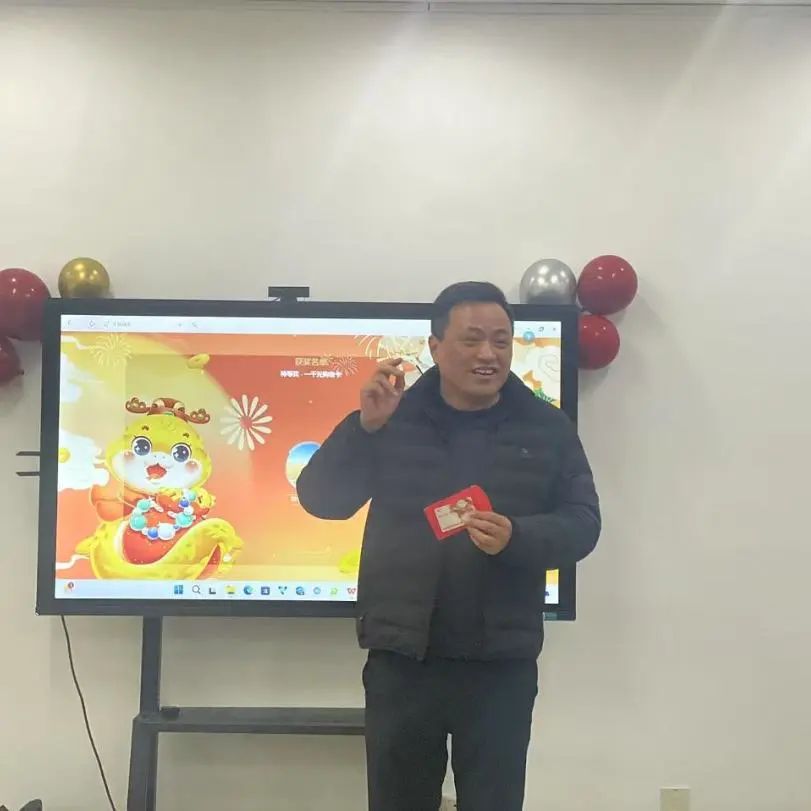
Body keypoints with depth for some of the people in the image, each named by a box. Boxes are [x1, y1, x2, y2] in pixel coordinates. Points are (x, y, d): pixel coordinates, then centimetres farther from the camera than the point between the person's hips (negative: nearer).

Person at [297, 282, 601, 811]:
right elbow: (321, 499, -2)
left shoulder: (547, 428, 4)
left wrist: (517, 537, -20)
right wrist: (365, 426, -17)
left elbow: (582, 523, 1)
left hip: (501, 664, 0)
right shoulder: (392, 418, 2)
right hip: (402, 658, 1)